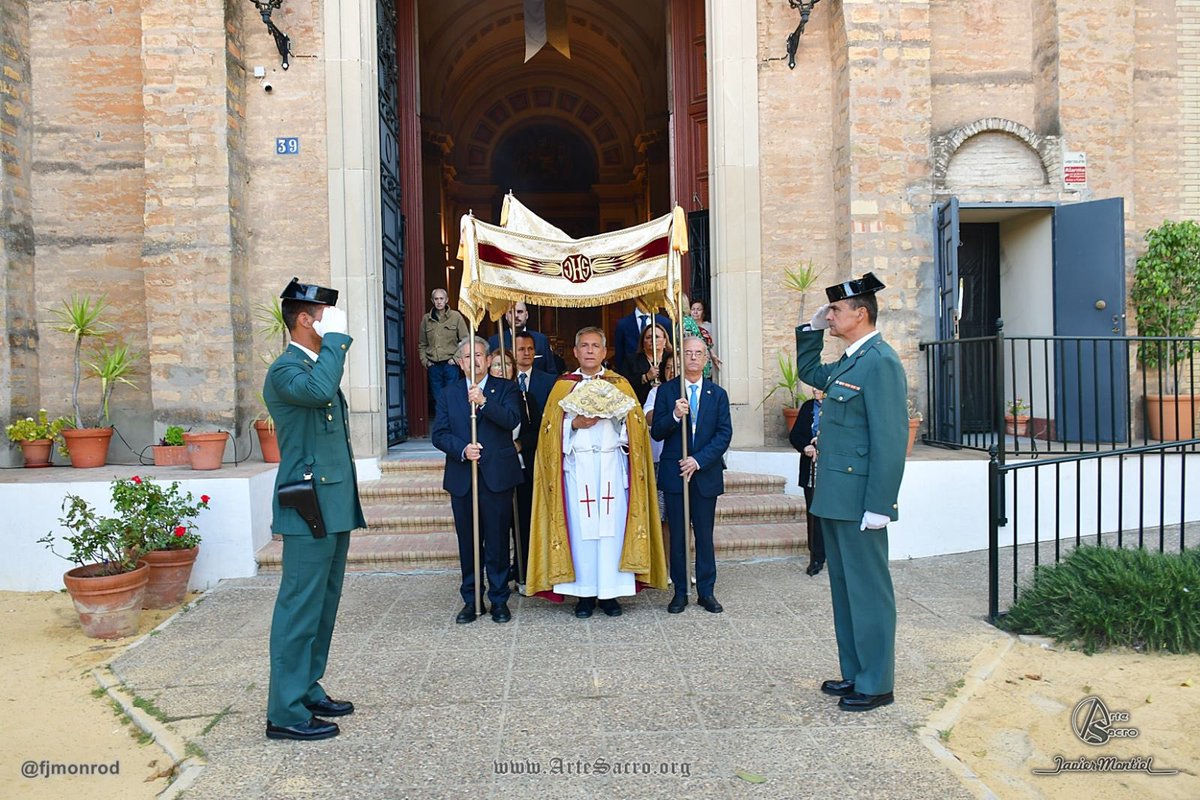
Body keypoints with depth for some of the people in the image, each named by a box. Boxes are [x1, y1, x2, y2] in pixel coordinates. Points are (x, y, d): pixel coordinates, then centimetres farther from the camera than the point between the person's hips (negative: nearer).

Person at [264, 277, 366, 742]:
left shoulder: (318, 365, 18)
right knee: (301, 608, -4)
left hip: (334, 507, 10)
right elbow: (318, 391, -37)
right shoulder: (286, 369, -12)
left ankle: (308, 690, 28)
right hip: (310, 509, -10)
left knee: (322, 605, 16)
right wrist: (336, 338, -24)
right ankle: (286, 712, 5)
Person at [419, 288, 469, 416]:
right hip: (433, 366, 3)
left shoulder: (456, 316, -1)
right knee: (437, 400, 7)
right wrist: (424, 361, 4)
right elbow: (422, 344, 15)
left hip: (450, 365, -3)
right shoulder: (426, 319, 7)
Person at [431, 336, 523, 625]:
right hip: (462, 479, 2)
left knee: (498, 542, 4)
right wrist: (462, 449, -14)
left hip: (497, 477, -2)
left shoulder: (505, 388, 4)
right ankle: (471, 600, 20)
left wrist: (484, 402, -23)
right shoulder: (449, 393, 10)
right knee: (468, 543, 9)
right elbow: (439, 434, 3)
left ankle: (499, 599, 16)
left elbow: (513, 420, -13)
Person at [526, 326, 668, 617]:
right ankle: (585, 592, 7)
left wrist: (619, 414, -14)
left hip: (612, 465, 0)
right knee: (580, 528, -1)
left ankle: (610, 592, 7)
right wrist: (575, 424, -12)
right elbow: (552, 428, 5)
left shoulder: (620, 384, 12)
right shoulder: (563, 386, 11)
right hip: (577, 466, 0)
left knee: (612, 527, -2)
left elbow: (636, 423, 5)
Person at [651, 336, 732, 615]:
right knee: (677, 536, 6)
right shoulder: (666, 391, 4)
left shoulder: (718, 394, 6)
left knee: (705, 535, 6)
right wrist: (674, 416, -21)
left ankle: (706, 591, 16)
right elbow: (656, 432, -2)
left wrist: (699, 460, -13)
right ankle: (680, 591, 15)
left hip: (706, 474, 0)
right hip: (674, 473, 0)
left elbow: (725, 434, -2)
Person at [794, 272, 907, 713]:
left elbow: (890, 439, -21)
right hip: (835, 496, 10)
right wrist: (813, 329, 18)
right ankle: (854, 674, 29)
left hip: (859, 499, -10)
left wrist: (878, 506, -22)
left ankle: (875, 684, 15)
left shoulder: (880, 362, -16)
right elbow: (808, 371, 33)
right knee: (845, 587, 17)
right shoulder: (848, 362, 13)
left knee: (868, 589, 2)